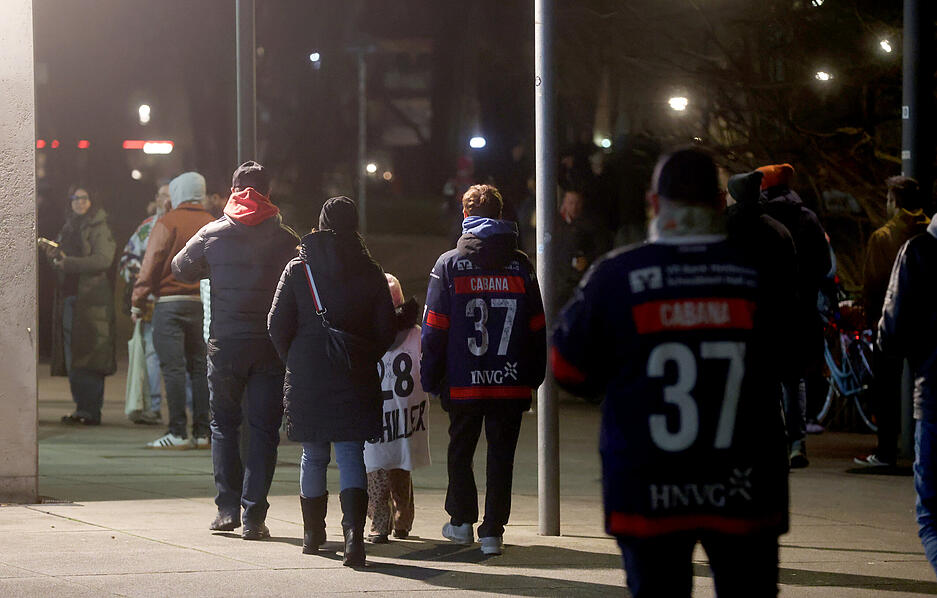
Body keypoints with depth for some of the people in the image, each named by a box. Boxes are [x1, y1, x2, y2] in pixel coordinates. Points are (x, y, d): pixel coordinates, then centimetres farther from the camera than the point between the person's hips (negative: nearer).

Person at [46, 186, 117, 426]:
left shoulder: (98, 229, -2)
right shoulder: (68, 229, 20)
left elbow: (103, 260, -16)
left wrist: (68, 262, -18)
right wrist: (54, 256, 4)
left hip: (91, 301, -7)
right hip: (68, 298, 7)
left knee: (89, 358, -10)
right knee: (72, 358, 5)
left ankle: (92, 410, -9)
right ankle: (81, 407, 10)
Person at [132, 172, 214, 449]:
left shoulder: (168, 222, -6)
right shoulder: (212, 225, 10)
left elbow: (151, 263, -7)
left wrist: (138, 302, -1)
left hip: (171, 302, -5)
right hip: (204, 303, 5)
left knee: (173, 367, -6)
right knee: (200, 367, 9)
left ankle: (178, 432, -10)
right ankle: (202, 432, 8)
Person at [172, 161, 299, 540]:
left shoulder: (212, 235, 0)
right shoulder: (284, 239, -3)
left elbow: (181, 270, 14)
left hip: (225, 343, 1)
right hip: (270, 345, -1)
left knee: (224, 424, 15)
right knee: (264, 430, 3)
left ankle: (228, 508, 9)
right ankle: (253, 516, -1)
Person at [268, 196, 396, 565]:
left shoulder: (298, 269, -1)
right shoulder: (371, 274, 0)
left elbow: (277, 326, -3)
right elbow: (387, 330, 1)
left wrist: (294, 363, 12)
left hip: (306, 378, 1)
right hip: (355, 380, 0)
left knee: (313, 455, 14)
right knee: (351, 455, -2)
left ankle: (313, 533, 25)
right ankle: (353, 531, -21)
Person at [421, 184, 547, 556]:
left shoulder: (449, 264, -3)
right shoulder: (521, 266, 3)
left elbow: (434, 329, -3)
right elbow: (537, 327, 5)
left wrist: (430, 377, 3)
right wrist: (534, 376, 11)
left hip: (463, 382, -1)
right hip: (512, 383, 1)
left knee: (460, 451, 16)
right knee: (501, 456, 5)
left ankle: (462, 520, 22)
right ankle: (493, 532, 1)